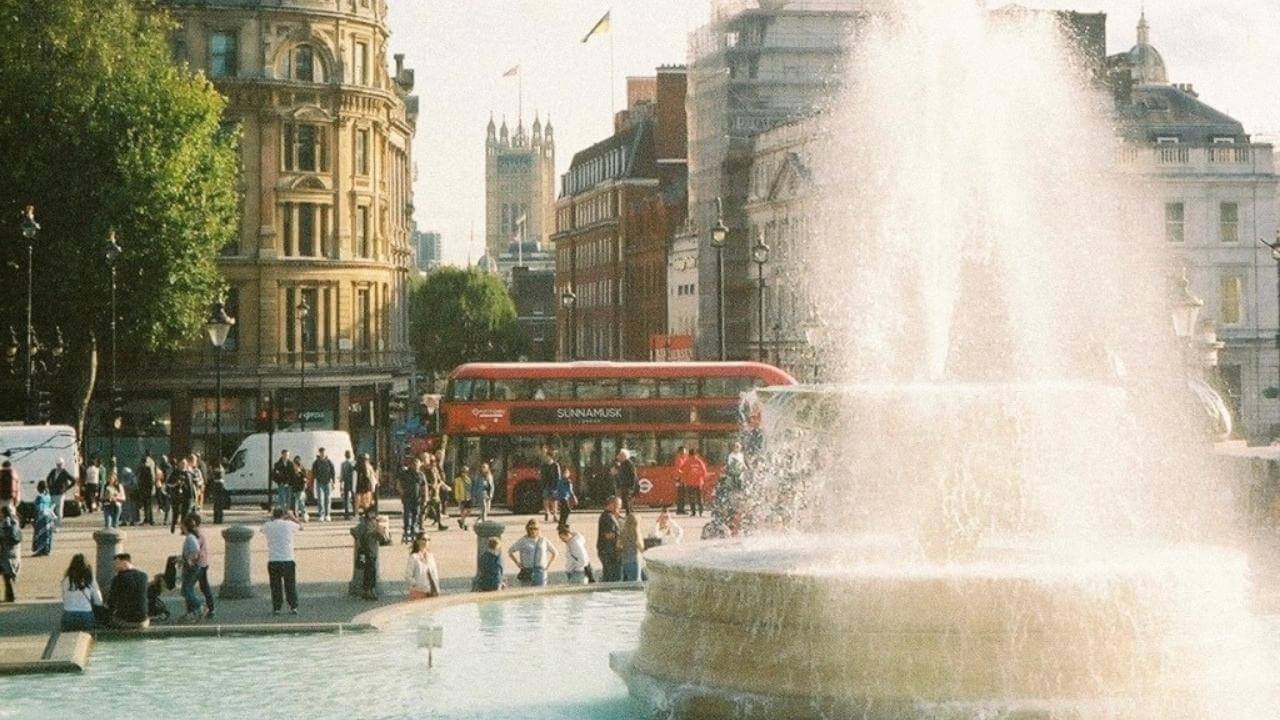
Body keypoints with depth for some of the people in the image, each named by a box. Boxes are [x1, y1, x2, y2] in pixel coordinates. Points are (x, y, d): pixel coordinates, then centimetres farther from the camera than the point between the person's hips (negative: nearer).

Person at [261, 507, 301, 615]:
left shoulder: (268, 526, -2)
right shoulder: (289, 525, -4)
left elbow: (263, 528, 24)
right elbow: (300, 526, 18)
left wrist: (272, 518, 26)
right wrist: (292, 516, 29)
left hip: (273, 561, 1)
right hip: (288, 561, -1)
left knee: (275, 586, 8)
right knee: (290, 585, 10)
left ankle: (276, 608, 7)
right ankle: (293, 607, 10)